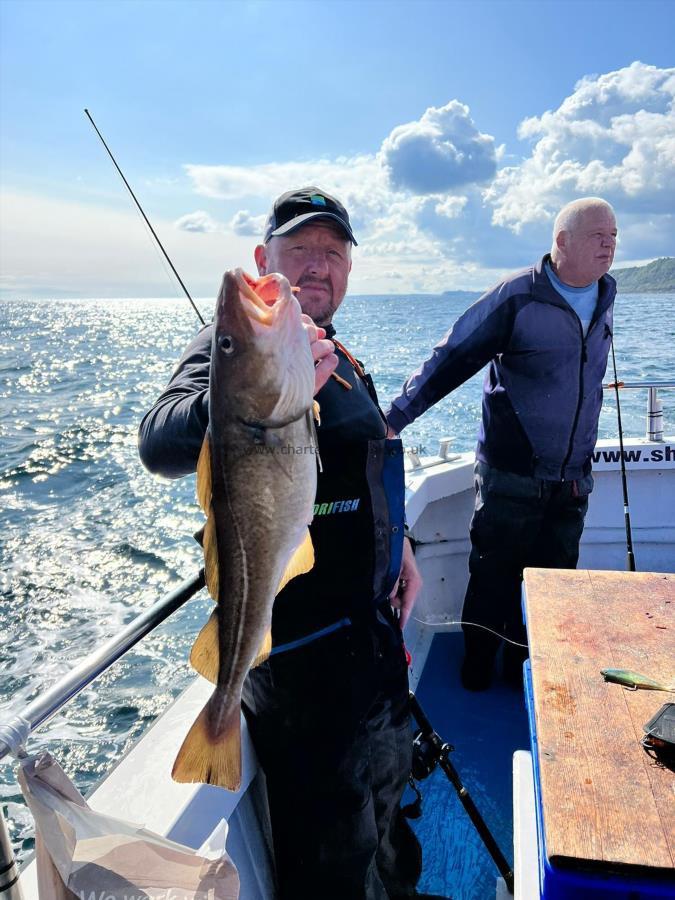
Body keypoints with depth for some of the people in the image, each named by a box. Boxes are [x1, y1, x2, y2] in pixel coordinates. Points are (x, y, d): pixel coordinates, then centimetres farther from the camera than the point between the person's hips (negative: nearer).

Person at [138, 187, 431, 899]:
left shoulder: (339, 357, 11)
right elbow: (160, 445, -39)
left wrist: (395, 544, 12)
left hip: (368, 620, 9)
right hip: (305, 643, -9)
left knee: (385, 783, 32)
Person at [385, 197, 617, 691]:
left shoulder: (606, 294, 8)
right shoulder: (517, 296, -13)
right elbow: (452, 359, -13)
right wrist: (394, 419, -18)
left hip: (573, 481, 6)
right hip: (510, 478, -5)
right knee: (494, 578, 7)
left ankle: (527, 668, 31)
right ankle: (478, 665, 28)